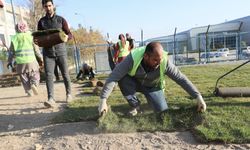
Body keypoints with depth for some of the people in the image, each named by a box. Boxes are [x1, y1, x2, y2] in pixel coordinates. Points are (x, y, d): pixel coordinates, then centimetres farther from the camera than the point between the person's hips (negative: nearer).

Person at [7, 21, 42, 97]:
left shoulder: (15, 38, 4)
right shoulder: (30, 36, 0)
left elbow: (11, 50, 7)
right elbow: (36, 48, 1)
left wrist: (10, 61, 17)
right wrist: (40, 57, 12)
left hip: (20, 62, 2)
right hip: (31, 60, -1)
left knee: (24, 78, 12)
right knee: (35, 75, 12)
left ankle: (29, 92, 12)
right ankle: (34, 84, -15)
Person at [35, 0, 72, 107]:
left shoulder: (61, 19, 6)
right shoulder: (41, 21, 11)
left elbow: (70, 35, 4)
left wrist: (65, 37, -19)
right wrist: (36, 40, -9)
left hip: (60, 51, -1)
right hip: (47, 52, 1)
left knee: (65, 74, 4)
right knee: (49, 75, -11)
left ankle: (68, 93, 24)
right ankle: (51, 99, -15)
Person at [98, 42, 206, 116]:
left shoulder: (164, 62, -31)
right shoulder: (133, 59, -36)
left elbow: (181, 78, -23)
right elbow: (113, 77, -37)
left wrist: (198, 97, -27)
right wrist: (103, 101, -40)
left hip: (153, 87, 1)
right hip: (135, 83, -1)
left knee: (163, 111, -16)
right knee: (122, 79, -33)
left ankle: (150, 99, 20)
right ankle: (135, 105, -8)